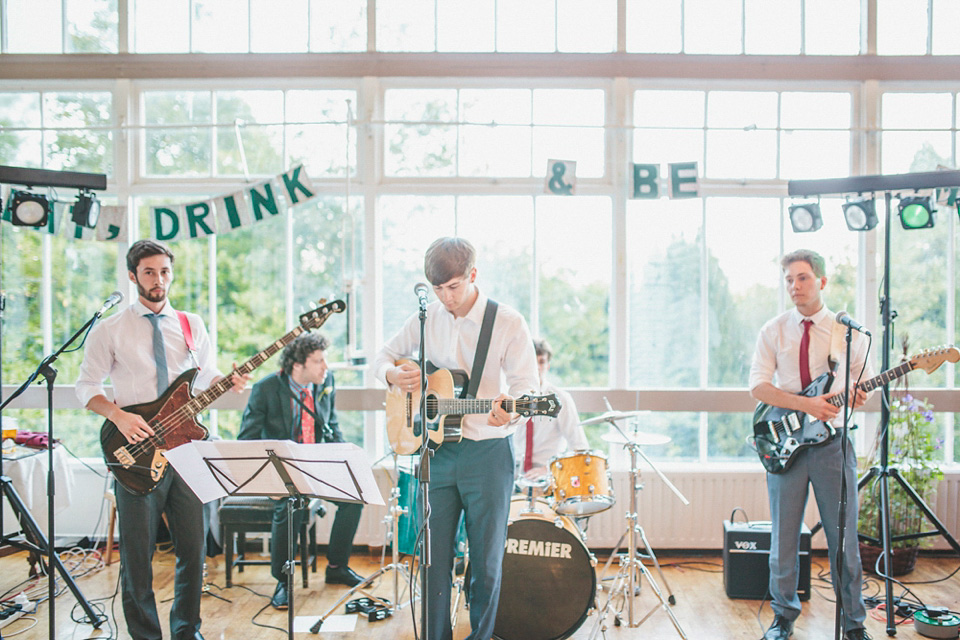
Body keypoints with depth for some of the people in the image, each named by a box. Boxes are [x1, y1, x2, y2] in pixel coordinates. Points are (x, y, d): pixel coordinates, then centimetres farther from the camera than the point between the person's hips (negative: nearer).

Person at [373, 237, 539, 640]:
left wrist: (508, 410, -34)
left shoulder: (508, 323, -7)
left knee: (486, 559, 7)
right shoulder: (426, 319, 6)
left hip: (488, 453, -3)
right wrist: (392, 374, -7)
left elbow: (525, 384, -11)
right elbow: (385, 354, 17)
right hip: (437, 451, 3)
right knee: (433, 557, 9)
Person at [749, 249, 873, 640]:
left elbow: (865, 380, 10)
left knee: (843, 537, 4)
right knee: (783, 538, 6)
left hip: (833, 442, 0)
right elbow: (757, 386, -4)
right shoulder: (774, 331, 4)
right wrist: (807, 405, -17)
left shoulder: (848, 331, 5)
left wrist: (858, 396, -14)